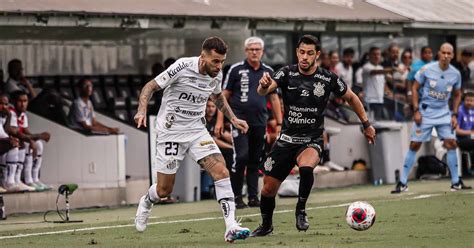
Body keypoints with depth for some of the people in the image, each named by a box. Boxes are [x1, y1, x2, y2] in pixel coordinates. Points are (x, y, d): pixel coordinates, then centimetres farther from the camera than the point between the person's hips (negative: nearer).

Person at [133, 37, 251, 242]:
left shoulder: (216, 75, -2)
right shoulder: (183, 67, -21)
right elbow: (150, 87, -14)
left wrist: (233, 119, 15)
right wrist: (142, 111, -28)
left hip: (197, 130, 4)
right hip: (171, 131, -4)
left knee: (220, 170, -18)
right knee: (164, 190, 2)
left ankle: (231, 226, -21)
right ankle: (146, 203, 40)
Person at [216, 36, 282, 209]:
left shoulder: (268, 72, 10)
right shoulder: (236, 70, 0)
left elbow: (274, 98, 16)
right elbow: (224, 96, 2)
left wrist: (279, 123, 11)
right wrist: (220, 120, -4)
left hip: (260, 122, 4)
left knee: (255, 160, 7)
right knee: (241, 157, -13)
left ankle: (253, 197, 12)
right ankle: (236, 196, -3)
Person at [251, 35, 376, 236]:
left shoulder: (328, 79, -7)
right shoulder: (287, 73, -8)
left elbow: (351, 97, 10)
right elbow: (264, 90, -25)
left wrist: (366, 124, 13)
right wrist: (264, 85, -48)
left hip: (312, 141, -2)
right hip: (286, 140, 2)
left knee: (306, 168, -35)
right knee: (268, 189, 4)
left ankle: (301, 210, -10)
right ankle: (266, 225, 33)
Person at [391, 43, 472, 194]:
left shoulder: (455, 74, -2)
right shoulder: (427, 70, -12)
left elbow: (457, 95, 12)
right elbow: (415, 88, -3)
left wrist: (454, 115, 3)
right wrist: (416, 111, -9)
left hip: (444, 114, 3)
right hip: (425, 113, -3)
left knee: (451, 144, -6)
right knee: (414, 145, -4)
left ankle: (455, 182, 5)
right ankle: (402, 183, 3)